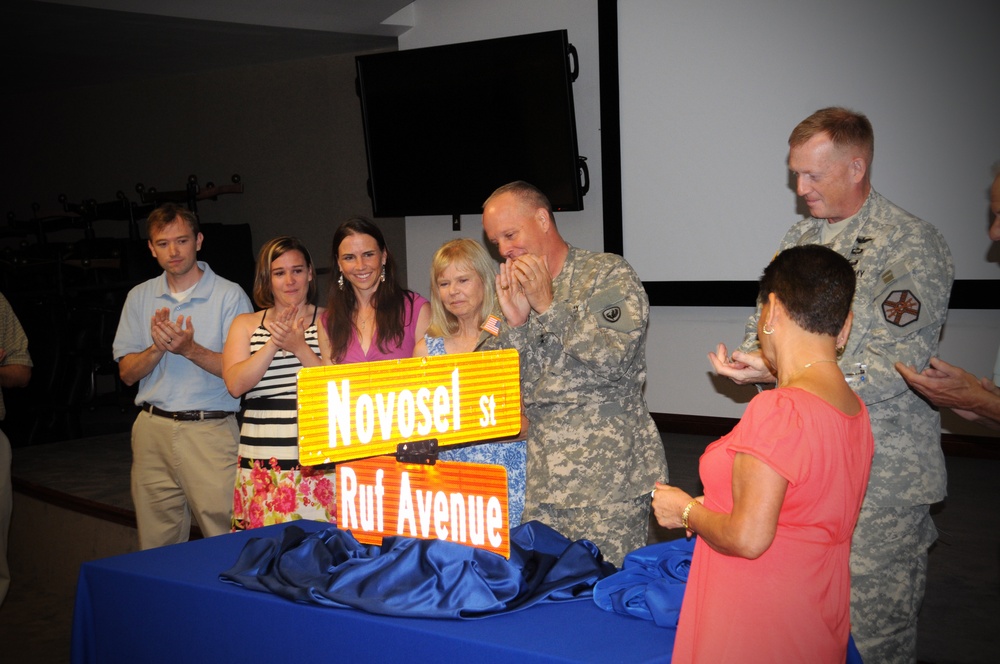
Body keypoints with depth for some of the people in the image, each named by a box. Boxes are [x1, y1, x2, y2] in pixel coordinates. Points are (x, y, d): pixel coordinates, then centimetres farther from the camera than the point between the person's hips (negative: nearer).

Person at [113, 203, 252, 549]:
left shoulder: (229, 295, 0)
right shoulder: (140, 297, 12)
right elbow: (127, 373, 10)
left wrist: (191, 349, -19)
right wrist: (157, 348, -9)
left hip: (211, 429, -4)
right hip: (153, 430, 4)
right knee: (156, 545, 6)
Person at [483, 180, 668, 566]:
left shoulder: (610, 274, -4)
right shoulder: (517, 290, 14)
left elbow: (610, 357, -19)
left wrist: (548, 306, -13)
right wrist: (516, 322, -6)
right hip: (538, 476, 6)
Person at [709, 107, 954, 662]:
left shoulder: (911, 246, -11)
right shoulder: (801, 237, 13)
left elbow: (894, 368, -18)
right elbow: (768, 318, 23)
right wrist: (749, 358, -1)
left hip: (879, 474, -6)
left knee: (873, 619, 1)